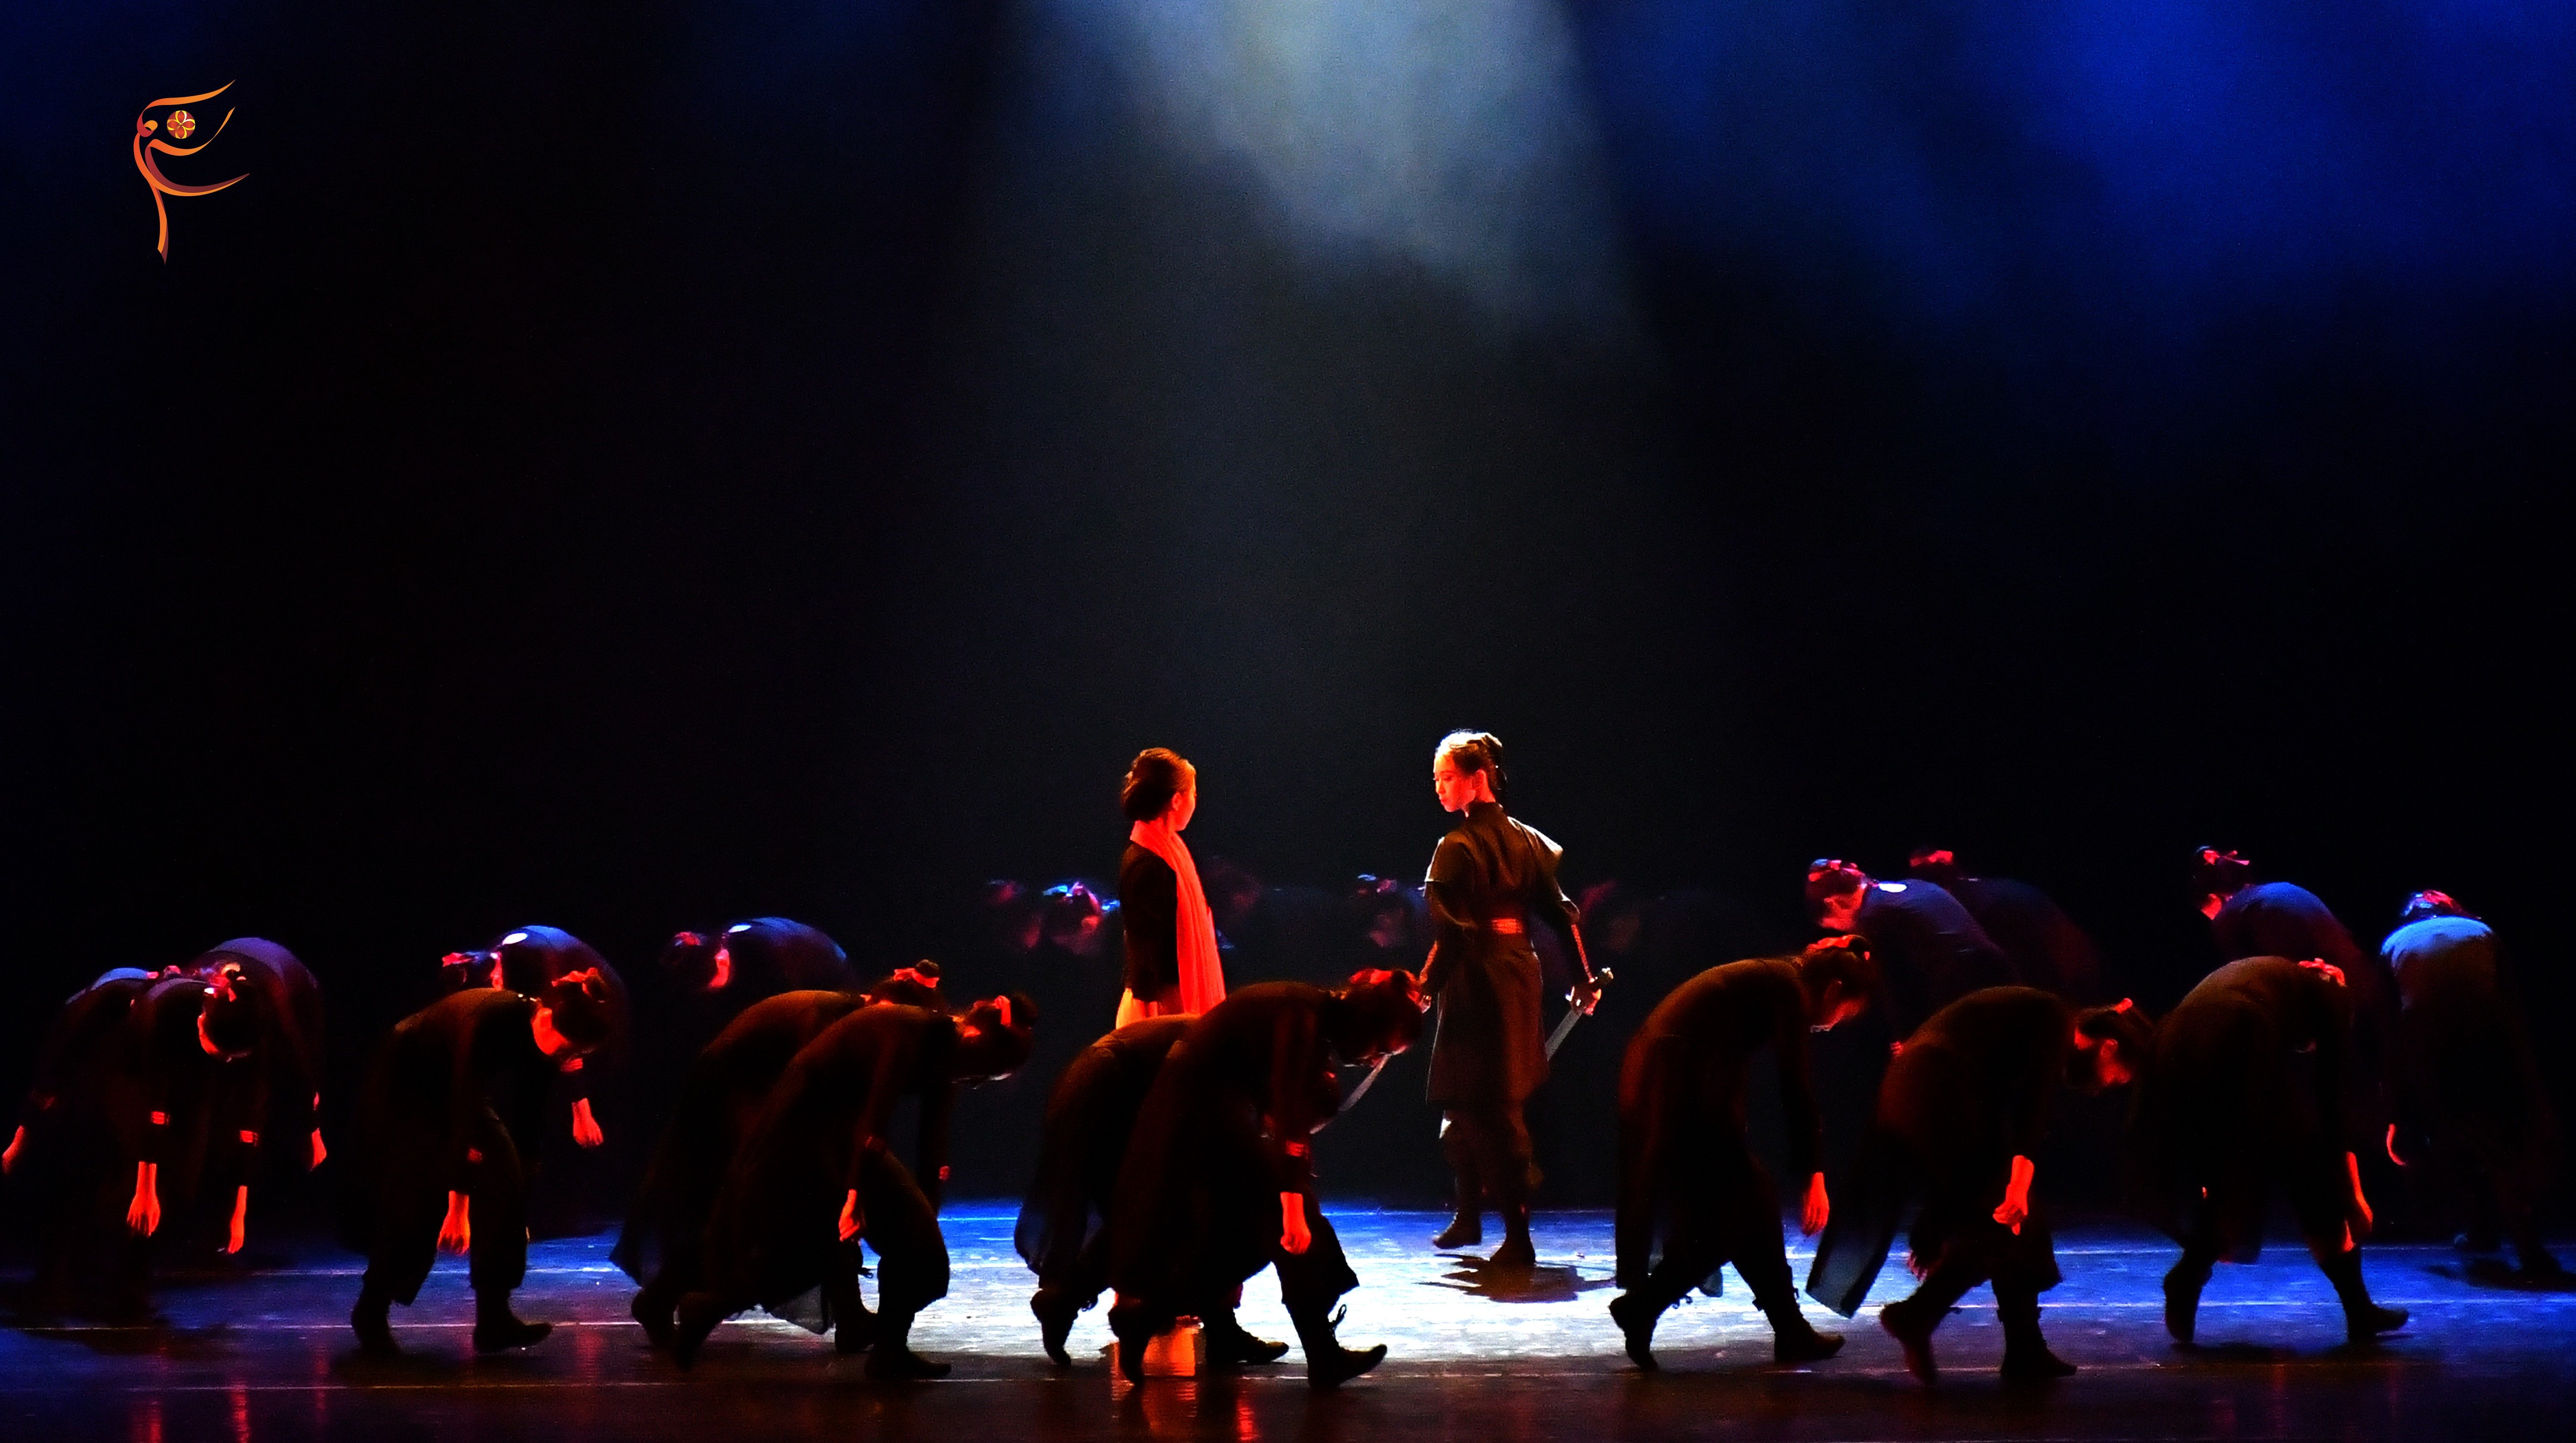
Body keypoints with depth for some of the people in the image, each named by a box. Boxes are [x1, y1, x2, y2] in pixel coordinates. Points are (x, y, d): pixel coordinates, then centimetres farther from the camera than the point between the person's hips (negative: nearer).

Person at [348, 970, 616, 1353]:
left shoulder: (542, 1038, -15)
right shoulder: (491, 1019, -36)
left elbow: (527, 1123, -5)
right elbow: (462, 1115, -35)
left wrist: (517, 1216, -1)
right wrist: (458, 1204, -34)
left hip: (457, 1088, 6)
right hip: (403, 1087, -6)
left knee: (503, 1178, -12)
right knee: (420, 1200, -14)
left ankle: (494, 1317, -10)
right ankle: (371, 1312, 7)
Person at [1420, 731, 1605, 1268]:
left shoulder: (1456, 849, -12)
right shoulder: (1527, 840, 8)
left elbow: (1450, 932, -19)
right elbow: (1562, 911, 10)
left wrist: (1426, 988, -18)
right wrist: (1585, 980, 16)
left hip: (1476, 982, -7)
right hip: (1522, 976, 7)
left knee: (1488, 1109, -3)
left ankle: (1519, 1238, -4)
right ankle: (1469, 1215, 27)